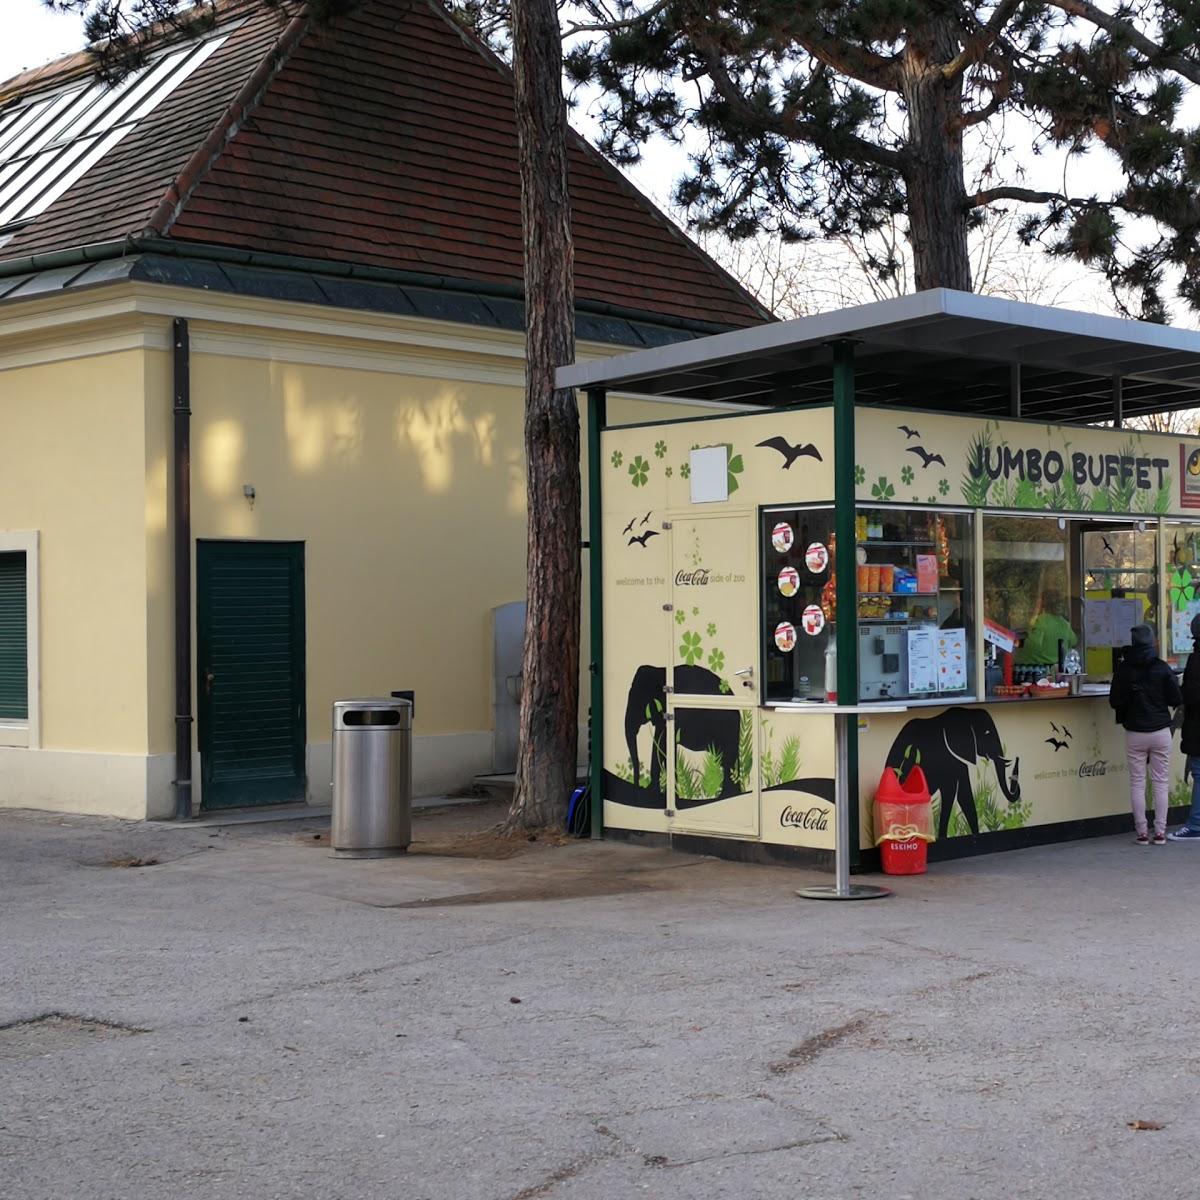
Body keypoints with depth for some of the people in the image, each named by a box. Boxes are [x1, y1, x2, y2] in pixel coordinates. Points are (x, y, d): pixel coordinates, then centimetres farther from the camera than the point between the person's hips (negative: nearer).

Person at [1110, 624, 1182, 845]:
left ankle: (1142, 832, 4)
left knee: (1137, 783, 5)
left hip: (1135, 734, 0)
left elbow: (1114, 701, -3)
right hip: (1161, 731, 0)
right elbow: (1176, 700, -4)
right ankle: (1160, 832, 4)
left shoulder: (1123, 670, -5)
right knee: (1161, 782, 6)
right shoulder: (1162, 668, -6)